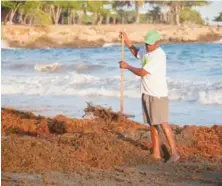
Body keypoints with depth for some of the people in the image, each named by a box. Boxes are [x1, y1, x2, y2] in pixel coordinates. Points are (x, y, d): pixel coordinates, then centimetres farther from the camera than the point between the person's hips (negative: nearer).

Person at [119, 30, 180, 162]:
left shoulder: (159, 56, -20)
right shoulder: (146, 51, 8)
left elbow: (141, 72, -21)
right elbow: (136, 53, 33)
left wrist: (126, 66, -6)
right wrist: (126, 40, 21)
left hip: (158, 95, -9)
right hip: (147, 93, 9)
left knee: (162, 123, -13)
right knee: (152, 124, 9)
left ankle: (174, 152, -9)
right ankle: (156, 153, 13)